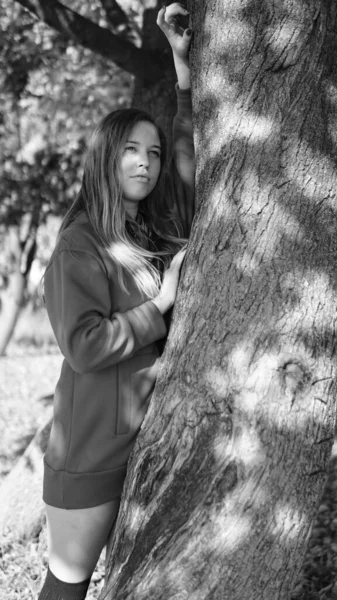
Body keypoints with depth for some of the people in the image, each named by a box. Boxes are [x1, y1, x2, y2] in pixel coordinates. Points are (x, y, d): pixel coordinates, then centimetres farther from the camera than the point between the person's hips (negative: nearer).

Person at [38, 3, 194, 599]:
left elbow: (193, 148, 11)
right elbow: (84, 347, -21)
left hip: (152, 436, 6)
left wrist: (183, 58, 5)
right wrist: (162, 301, -15)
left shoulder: (159, 229, 5)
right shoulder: (80, 247, -11)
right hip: (94, 449, -6)